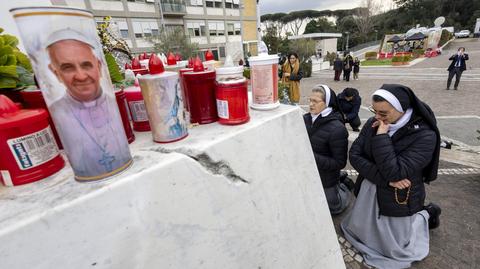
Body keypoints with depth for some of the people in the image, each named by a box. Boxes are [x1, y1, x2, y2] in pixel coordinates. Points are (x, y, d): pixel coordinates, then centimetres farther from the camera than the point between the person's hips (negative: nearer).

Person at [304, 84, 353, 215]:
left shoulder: (337, 129, -26)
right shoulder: (306, 119, -12)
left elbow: (340, 162, -23)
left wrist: (313, 157, -33)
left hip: (325, 179, -5)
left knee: (333, 208, 21)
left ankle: (345, 186, 45)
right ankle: (338, 182, 44)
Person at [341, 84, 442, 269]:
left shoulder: (425, 135, -24)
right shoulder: (373, 124, -10)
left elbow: (394, 173, -31)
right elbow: (354, 155, -13)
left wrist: (381, 136, -31)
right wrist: (384, 178, -22)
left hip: (398, 200, -4)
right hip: (369, 192, 5)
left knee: (395, 250, 16)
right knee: (358, 230, 24)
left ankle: (426, 214, 34)